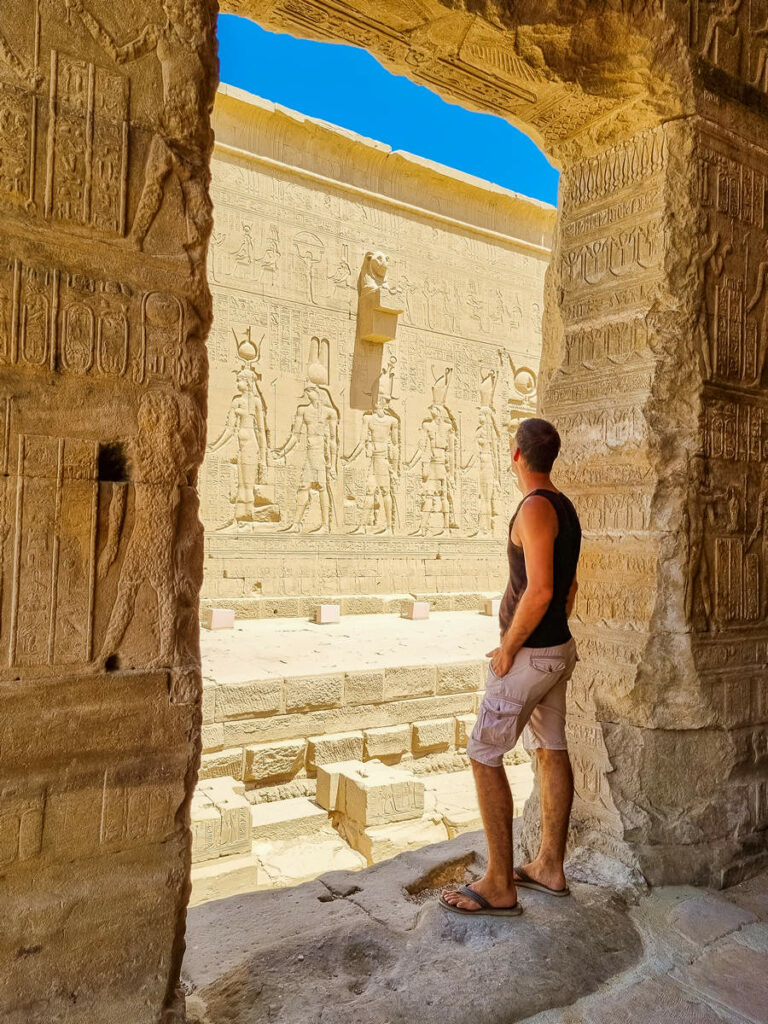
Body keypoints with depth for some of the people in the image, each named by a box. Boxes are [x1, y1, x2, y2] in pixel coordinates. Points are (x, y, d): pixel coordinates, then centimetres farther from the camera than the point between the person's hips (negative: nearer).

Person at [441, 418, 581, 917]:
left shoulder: (536, 508, -20)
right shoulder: (565, 507, 10)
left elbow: (539, 590, -28)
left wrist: (508, 647, -17)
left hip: (529, 654, -10)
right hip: (559, 649, 10)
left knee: (485, 757, -2)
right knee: (553, 752, 15)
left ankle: (499, 886, 6)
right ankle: (550, 867, 28)